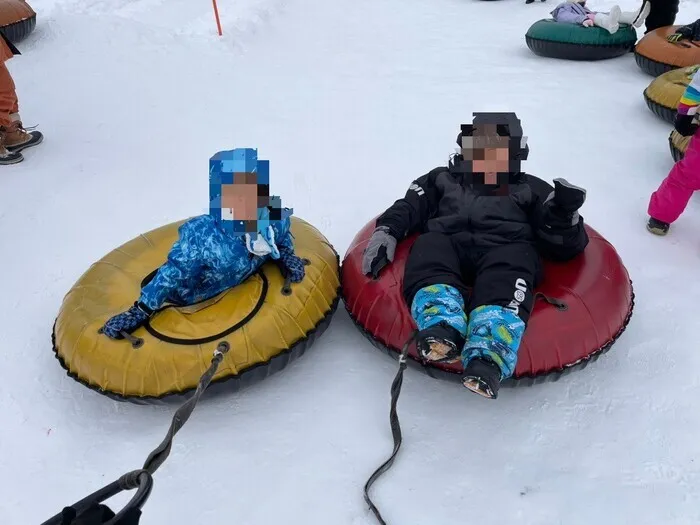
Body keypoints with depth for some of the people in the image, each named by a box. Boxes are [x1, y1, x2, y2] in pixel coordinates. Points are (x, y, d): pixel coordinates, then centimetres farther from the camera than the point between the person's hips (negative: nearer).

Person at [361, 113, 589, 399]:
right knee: (428, 248, -32)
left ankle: (489, 357, -60)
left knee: (503, 285, -35)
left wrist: (563, 217, -4)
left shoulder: (531, 190, 30)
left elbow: (563, 246, 17)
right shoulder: (442, 179, 36)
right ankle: (442, 326, -57)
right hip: (447, 241, 2)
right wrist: (386, 232, -2)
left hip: (507, 246, -1)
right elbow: (407, 209, 19)